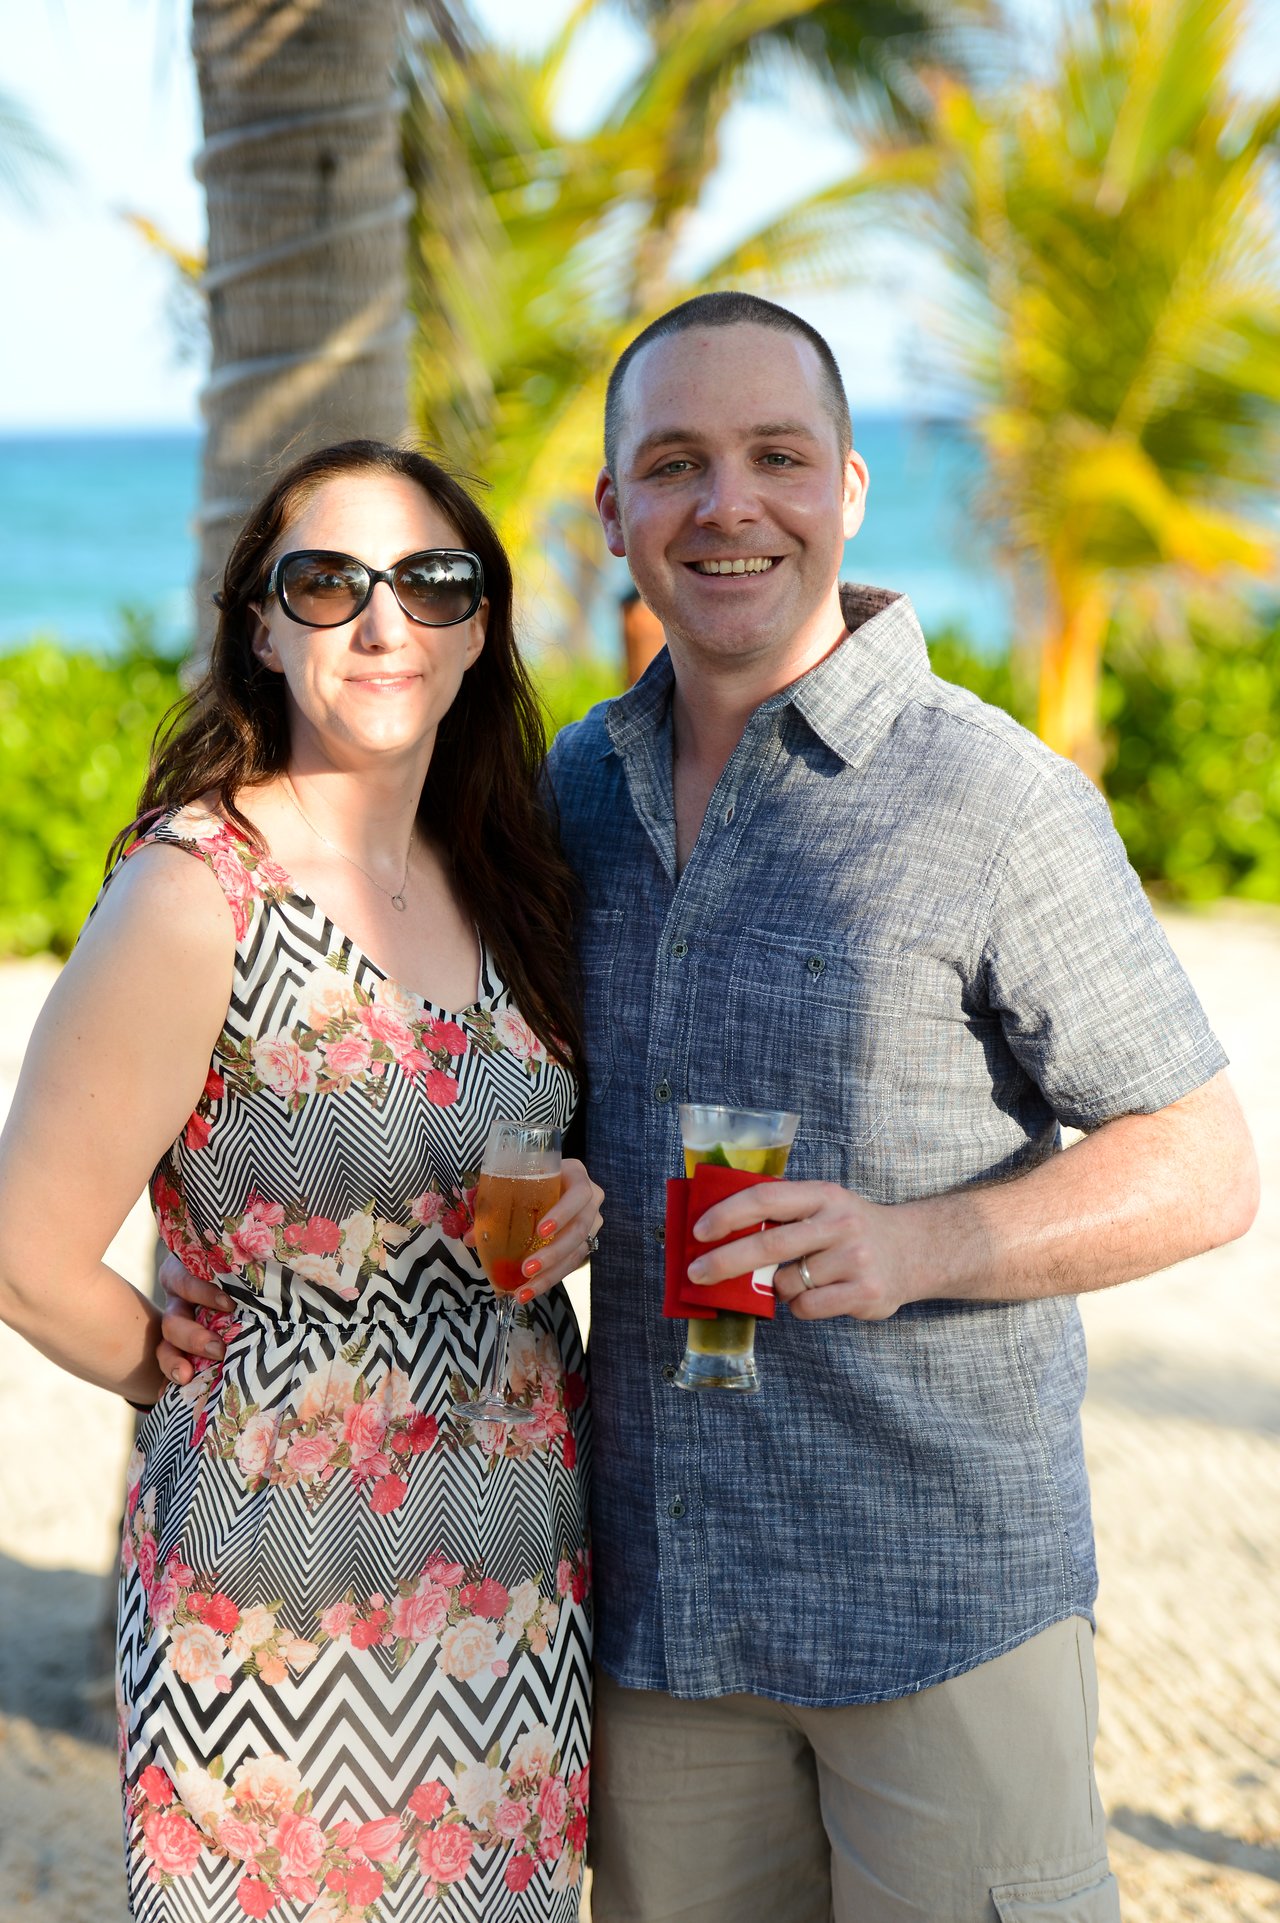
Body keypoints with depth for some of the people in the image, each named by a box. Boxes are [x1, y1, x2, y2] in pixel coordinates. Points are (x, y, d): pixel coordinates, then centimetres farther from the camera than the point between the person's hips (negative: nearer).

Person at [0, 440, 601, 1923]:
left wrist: (570, 1213, -2)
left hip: (527, 1564, 6)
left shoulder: (496, 883, 5)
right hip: (292, 1590, -6)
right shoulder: (197, 896, -16)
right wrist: (210, 1387, 0)